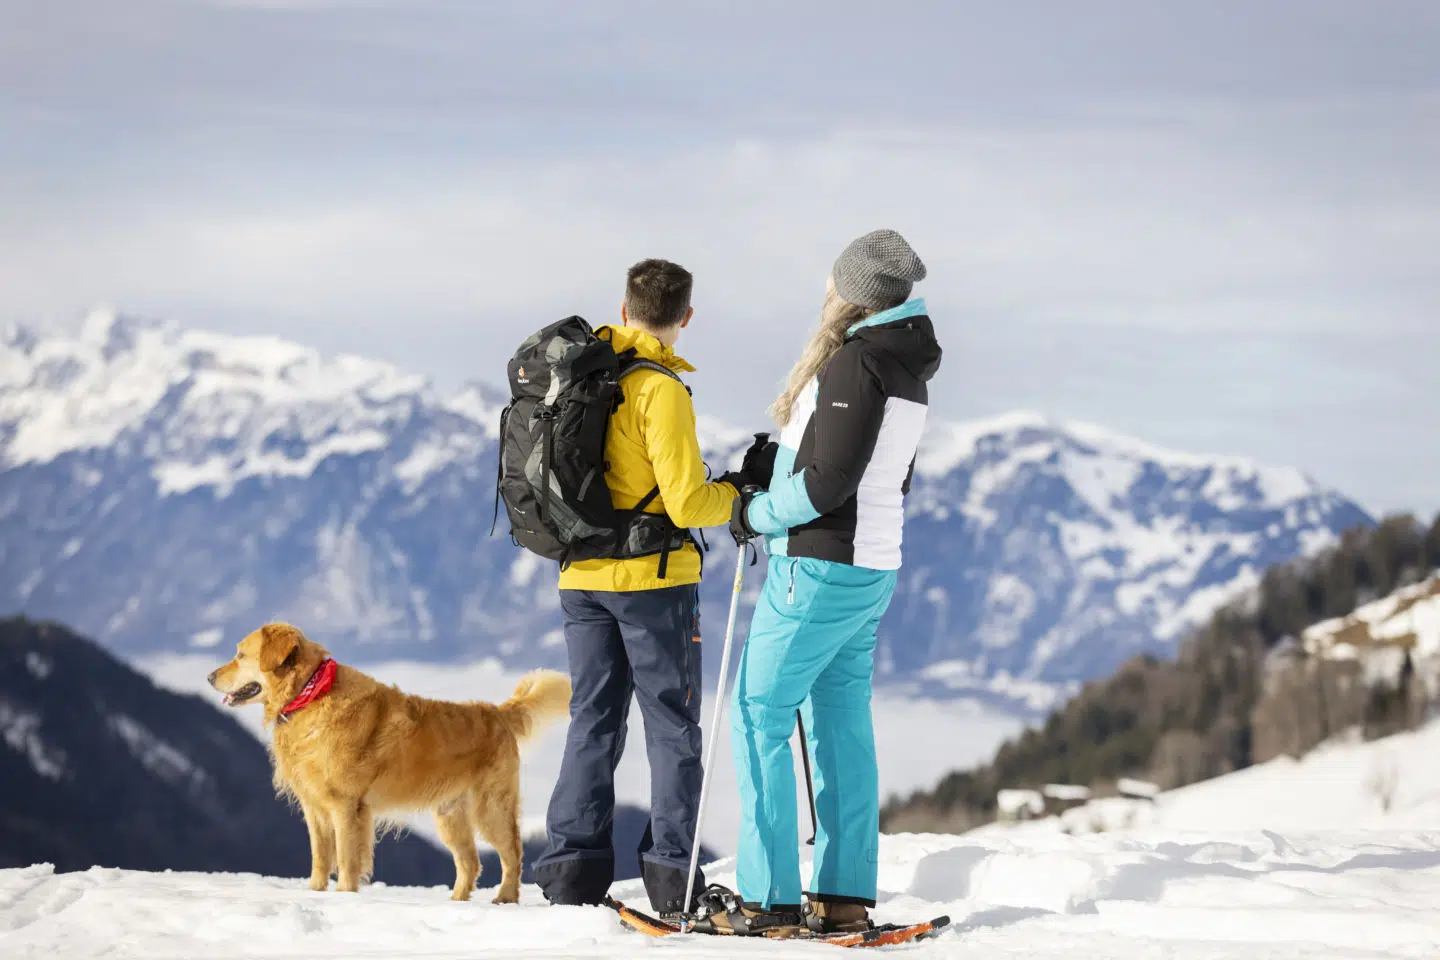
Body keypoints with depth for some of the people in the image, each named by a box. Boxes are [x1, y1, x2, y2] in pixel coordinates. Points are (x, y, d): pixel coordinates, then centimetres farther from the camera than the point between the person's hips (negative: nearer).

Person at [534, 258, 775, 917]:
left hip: (582, 577, 6)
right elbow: (687, 503, -19)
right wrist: (746, 491, -3)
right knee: (673, 727, 3)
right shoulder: (660, 389, -16)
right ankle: (673, 874, 1)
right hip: (652, 578, -6)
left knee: (593, 722, 12)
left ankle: (572, 869, 9)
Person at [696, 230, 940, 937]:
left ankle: (767, 899, -5)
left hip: (818, 569, -9)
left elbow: (827, 482, -23)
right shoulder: (907, 370, 11)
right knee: (842, 725, 11)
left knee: (759, 719, -4)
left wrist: (754, 514, -7)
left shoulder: (855, 361, -19)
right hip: (873, 567, 9)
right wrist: (774, 475, 16)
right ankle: (846, 897, 11)